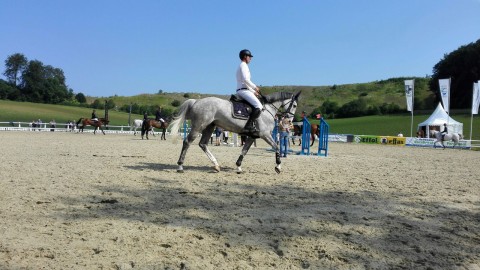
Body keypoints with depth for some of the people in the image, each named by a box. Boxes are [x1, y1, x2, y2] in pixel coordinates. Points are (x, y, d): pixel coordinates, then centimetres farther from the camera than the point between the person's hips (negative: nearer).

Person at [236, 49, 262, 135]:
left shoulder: (242, 66, 27)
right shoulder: (243, 65, -4)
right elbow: (245, 79, -19)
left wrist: (253, 91, 20)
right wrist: (254, 87, -10)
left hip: (241, 90, 11)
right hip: (243, 90, -11)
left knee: (260, 106, 14)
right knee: (258, 106, -23)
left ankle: (251, 125, 5)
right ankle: (248, 127, -33)